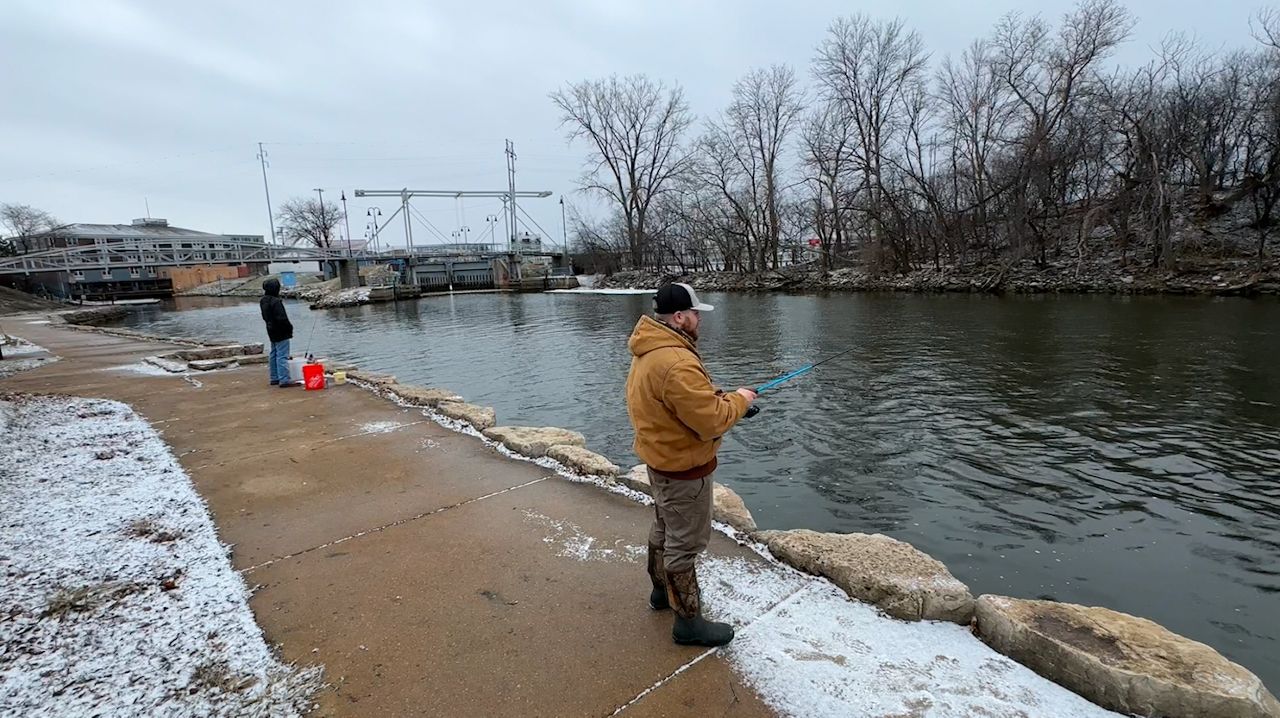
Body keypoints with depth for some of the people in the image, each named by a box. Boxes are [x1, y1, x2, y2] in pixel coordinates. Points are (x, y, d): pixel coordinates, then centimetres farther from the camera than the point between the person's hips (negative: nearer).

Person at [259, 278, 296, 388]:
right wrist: (289, 328, -11)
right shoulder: (276, 301, -21)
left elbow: (265, 317, 18)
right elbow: (282, 318, -22)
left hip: (272, 332, 10)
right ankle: (284, 380, -10)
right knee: (282, 356, -9)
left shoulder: (263, 301, 9)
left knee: (274, 355, 17)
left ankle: (274, 378, 24)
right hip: (281, 333, -10)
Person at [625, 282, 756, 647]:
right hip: (684, 468, -10)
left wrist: (717, 396, 3)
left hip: (661, 460, 10)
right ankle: (688, 621, 22)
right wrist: (738, 400, -11)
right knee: (685, 543, 5)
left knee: (664, 529, 26)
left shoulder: (648, 352, 2)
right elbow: (712, 421, -28)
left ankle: (662, 590, 46)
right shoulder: (677, 364, -31)